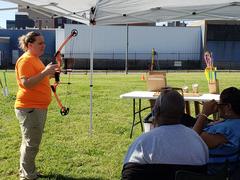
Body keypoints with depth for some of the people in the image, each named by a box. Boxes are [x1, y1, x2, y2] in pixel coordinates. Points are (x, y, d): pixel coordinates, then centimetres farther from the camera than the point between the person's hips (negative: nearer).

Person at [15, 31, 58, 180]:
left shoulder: (35, 59, 16)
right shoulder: (25, 60, -15)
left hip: (39, 107, 10)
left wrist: (49, 74, 13)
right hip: (30, 108, -10)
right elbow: (26, 83, -24)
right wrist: (44, 72, -28)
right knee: (31, 144, -4)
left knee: (31, 142, 17)